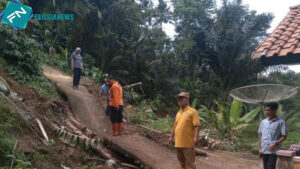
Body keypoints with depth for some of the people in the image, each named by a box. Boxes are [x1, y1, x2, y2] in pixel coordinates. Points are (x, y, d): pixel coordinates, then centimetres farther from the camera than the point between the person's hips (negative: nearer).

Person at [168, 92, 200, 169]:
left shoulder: (192, 111, -4)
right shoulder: (178, 113, 18)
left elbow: (197, 125, -13)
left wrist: (196, 137, -23)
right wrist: (171, 137, 22)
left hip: (188, 143, -7)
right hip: (178, 142, 7)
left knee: (189, 163, -4)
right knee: (182, 161, 16)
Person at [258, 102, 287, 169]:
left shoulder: (280, 122, -5)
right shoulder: (263, 122, 10)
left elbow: (284, 136, -5)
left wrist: (276, 143, -18)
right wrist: (260, 147, 9)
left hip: (274, 151, -5)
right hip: (264, 151, 5)